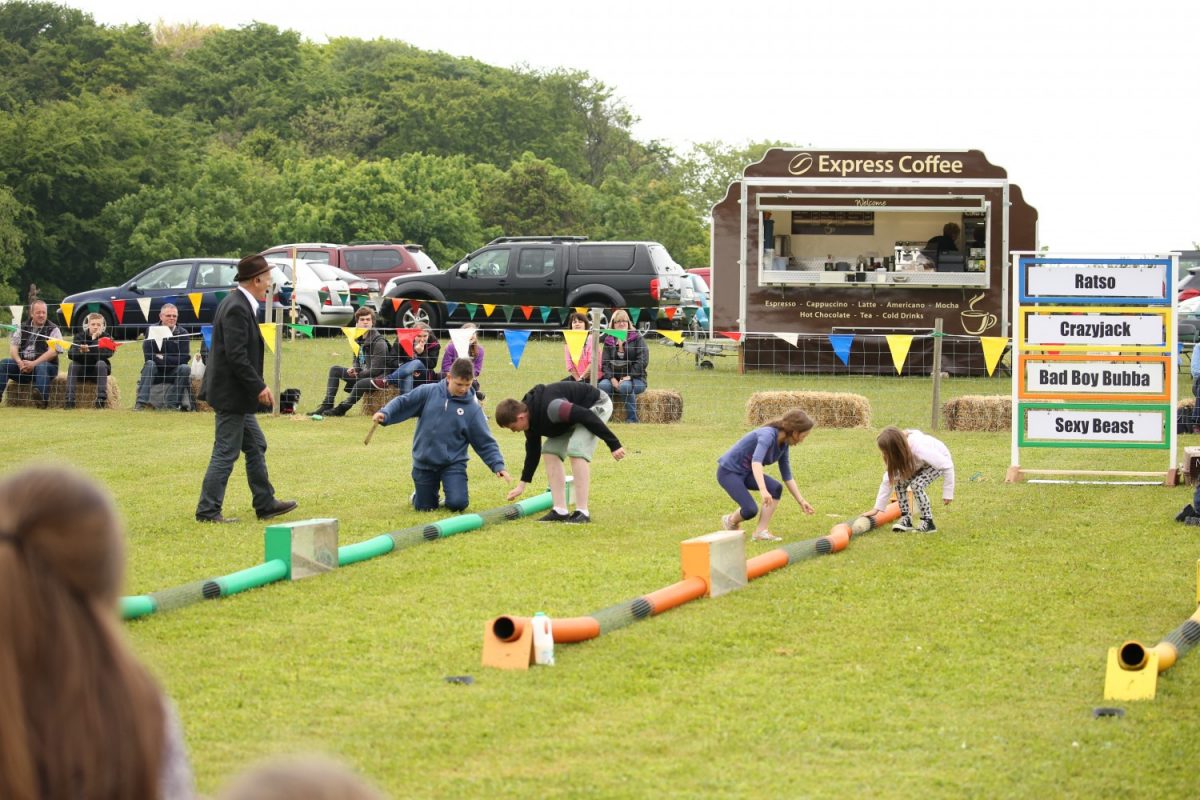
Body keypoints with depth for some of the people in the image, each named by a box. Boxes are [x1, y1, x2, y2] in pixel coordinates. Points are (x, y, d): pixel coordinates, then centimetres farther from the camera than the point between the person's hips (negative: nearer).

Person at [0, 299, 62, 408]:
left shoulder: (53, 330, 1)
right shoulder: (22, 328, 14)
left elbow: (53, 351, -12)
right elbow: (13, 346, 5)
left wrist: (34, 363, -23)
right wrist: (19, 362, -17)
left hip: (43, 363, -4)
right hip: (23, 364, 4)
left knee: (41, 367, -38)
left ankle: (42, 399, -44)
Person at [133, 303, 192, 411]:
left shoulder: (182, 333, -2)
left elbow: (185, 358, -12)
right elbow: (148, 355, -15)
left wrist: (163, 358, -18)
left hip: (174, 373, 1)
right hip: (155, 372, -1)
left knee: (185, 368, -28)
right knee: (150, 364, -31)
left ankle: (173, 403, -22)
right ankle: (141, 402, -39)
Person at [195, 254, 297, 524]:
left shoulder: (238, 304, 11)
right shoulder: (237, 309, -20)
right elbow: (236, 356, -25)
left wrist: (257, 386, 15)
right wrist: (259, 387, -20)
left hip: (237, 393, 11)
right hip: (231, 393, -11)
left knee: (256, 447, 17)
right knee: (225, 453, -4)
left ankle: (265, 504, 24)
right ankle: (207, 511, 1)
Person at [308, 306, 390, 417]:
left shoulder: (379, 342, -18)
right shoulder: (359, 339, 7)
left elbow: (375, 369, -20)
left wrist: (357, 375, -11)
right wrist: (354, 368, -5)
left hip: (378, 378, -9)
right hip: (361, 375, 9)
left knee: (360, 383, -40)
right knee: (334, 370, 6)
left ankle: (341, 409, -21)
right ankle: (327, 405, -4)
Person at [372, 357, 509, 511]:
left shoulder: (472, 409, -6)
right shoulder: (428, 392, -5)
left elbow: (485, 442, -4)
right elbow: (403, 403, -3)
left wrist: (498, 465, -15)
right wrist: (385, 414, -23)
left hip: (453, 464, -1)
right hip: (424, 463, 1)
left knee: (458, 504, -19)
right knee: (424, 507, 8)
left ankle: (451, 498, 18)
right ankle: (418, 495, 44)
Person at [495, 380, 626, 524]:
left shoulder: (549, 408, -37)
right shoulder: (529, 416, -7)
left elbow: (587, 417, -37)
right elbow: (533, 450, 9)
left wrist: (614, 444, -33)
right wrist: (522, 484, 11)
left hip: (597, 405, -9)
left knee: (576, 450, -26)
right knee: (550, 452, -1)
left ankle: (582, 513, -23)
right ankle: (560, 511, -1)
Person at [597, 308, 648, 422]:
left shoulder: (637, 338, 6)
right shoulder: (608, 340, 14)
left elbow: (642, 361, -5)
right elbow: (605, 363, 5)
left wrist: (629, 376, -17)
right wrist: (612, 378, -14)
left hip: (635, 378, -3)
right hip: (614, 378, 3)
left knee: (625, 386, -38)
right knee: (603, 386, -31)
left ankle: (632, 420, -30)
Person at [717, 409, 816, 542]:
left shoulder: (784, 445, -1)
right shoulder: (768, 435, -27)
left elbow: (787, 477, 11)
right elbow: (756, 461, -43)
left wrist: (801, 501, 8)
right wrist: (763, 490, -54)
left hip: (746, 472, 8)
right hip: (728, 471, -8)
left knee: (776, 488, -16)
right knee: (750, 510, -21)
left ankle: (761, 531, -11)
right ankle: (730, 521, 12)